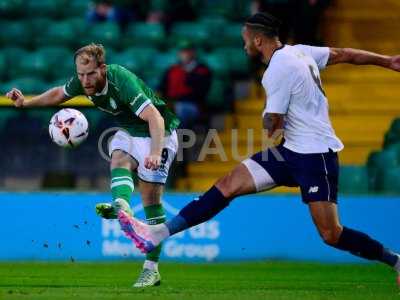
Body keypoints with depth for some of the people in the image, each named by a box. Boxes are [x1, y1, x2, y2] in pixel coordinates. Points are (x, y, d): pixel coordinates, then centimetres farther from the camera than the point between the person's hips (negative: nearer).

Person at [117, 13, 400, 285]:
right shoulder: (298, 51, 7)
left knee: (331, 235, -10)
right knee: (229, 185, 0)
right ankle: (157, 234, -4)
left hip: (315, 156, -9)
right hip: (291, 150, 9)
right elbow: (344, 54, 16)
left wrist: (268, 121, 10)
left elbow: (272, 123, -14)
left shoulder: (279, 70, -19)